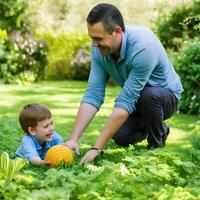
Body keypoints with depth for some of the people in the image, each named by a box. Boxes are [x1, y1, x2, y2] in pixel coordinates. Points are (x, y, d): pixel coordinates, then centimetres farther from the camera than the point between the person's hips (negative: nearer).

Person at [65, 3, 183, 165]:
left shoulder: (144, 47, -38)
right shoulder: (100, 48, -18)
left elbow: (125, 102, -39)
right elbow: (93, 95, -20)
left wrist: (97, 148, -39)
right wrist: (73, 139, -30)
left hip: (166, 95, -6)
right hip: (136, 100, 6)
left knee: (148, 95, -37)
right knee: (120, 137, -15)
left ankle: (157, 147, -8)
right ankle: (148, 127, 20)